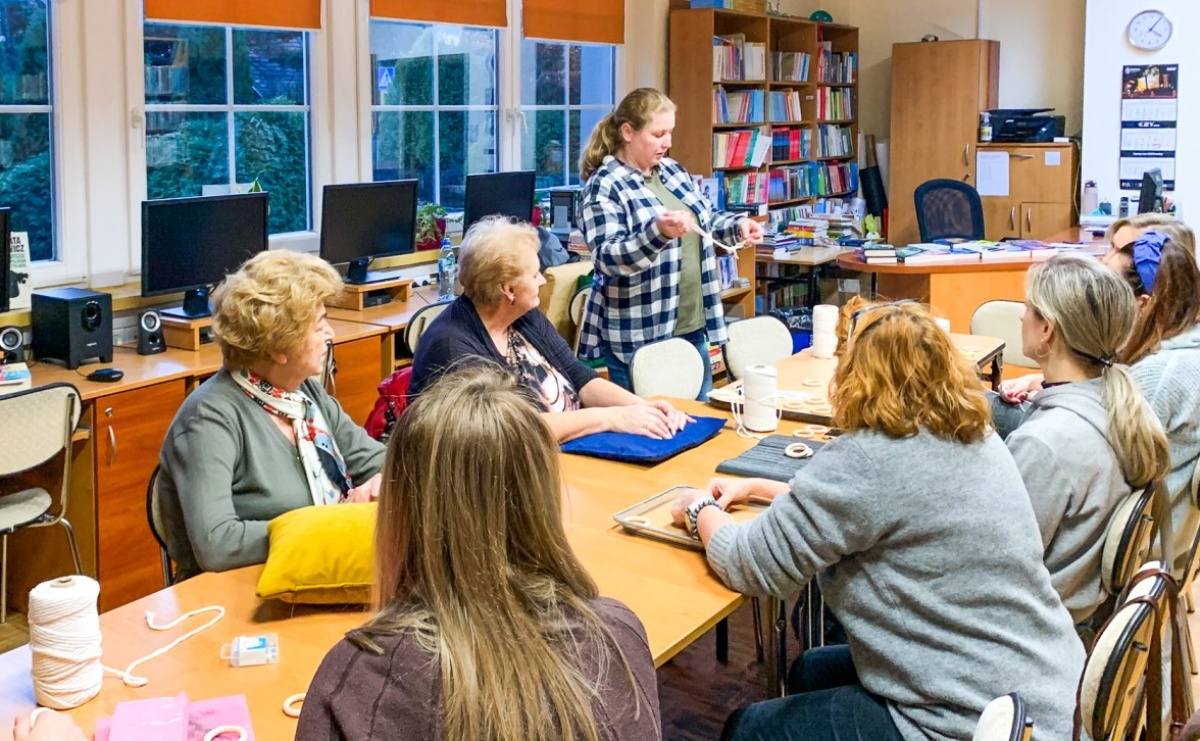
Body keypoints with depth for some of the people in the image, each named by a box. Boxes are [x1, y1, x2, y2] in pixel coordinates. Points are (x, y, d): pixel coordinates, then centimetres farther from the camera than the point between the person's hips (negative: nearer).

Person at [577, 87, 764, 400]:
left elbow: (706, 222, 21)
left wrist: (738, 226, 1)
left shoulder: (672, 170, 11)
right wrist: (658, 232, -37)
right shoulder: (604, 186, -13)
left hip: (693, 327, 8)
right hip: (640, 337, -8)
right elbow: (609, 258, -23)